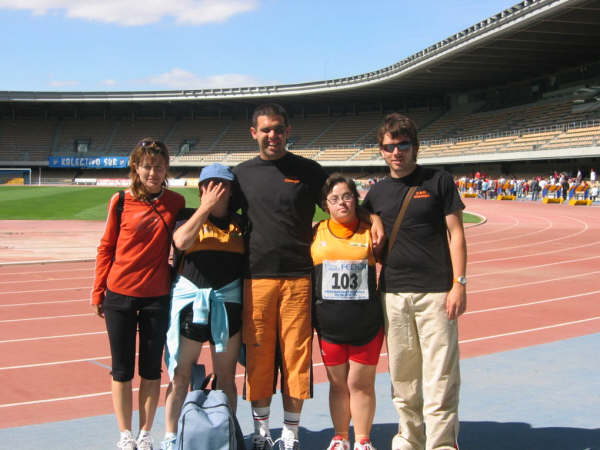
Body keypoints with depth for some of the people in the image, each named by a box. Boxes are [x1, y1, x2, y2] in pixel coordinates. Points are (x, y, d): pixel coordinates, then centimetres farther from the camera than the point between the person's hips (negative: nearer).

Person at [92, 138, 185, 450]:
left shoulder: (175, 202, 0)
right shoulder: (121, 202, -3)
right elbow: (106, 247, 3)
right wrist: (98, 293, 2)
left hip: (157, 296, 1)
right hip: (119, 295, 0)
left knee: (151, 368, 9)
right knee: (122, 369, 8)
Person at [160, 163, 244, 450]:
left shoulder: (240, 223, 12)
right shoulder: (188, 217, 4)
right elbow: (181, 241, -17)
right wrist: (206, 207, -13)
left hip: (228, 300, 2)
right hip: (190, 300, -2)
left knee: (226, 377, 9)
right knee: (181, 375, 2)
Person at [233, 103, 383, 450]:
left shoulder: (309, 170, 7)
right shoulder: (242, 173, 11)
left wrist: (372, 216, -8)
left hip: (299, 278, -1)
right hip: (256, 278, 1)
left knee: (296, 357, 2)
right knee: (258, 357, 5)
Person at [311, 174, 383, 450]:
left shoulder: (369, 232, 0)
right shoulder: (316, 234, 4)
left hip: (366, 324, -2)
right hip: (329, 323, 2)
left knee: (361, 383, 5)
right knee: (337, 383, 12)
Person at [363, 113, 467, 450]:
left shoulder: (439, 181, 2)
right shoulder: (377, 193, 12)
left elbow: (455, 233, 0)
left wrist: (459, 282, -8)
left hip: (436, 292, -4)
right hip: (393, 295, 4)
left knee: (440, 375, -5)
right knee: (402, 376, 11)